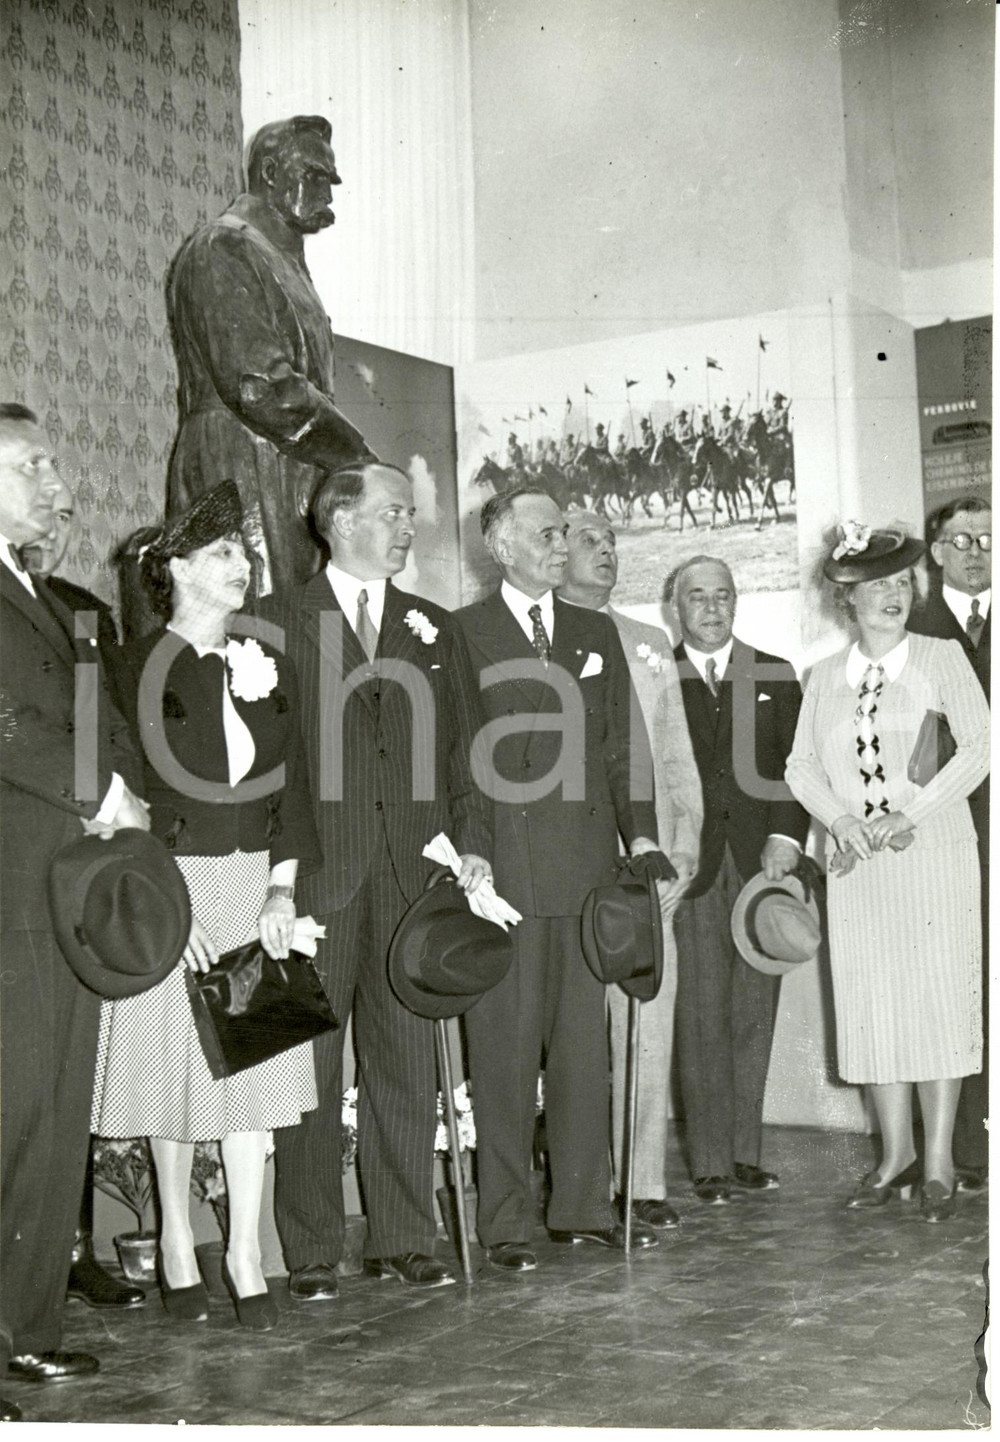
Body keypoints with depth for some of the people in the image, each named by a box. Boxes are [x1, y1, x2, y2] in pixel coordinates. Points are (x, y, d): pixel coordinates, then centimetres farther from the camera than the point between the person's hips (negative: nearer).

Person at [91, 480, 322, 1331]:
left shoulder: (268, 668, 11)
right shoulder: (139, 669, -4)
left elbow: (292, 786, 9)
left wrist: (281, 890, -2)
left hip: (256, 889, 4)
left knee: (256, 1066, 1)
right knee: (175, 1068, 3)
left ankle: (246, 1256, 8)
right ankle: (178, 1250, 18)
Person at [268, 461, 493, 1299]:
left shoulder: (436, 630, 17)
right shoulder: (279, 626, 3)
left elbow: (464, 748, 15)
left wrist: (473, 843, 2)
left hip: (413, 875, 4)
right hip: (315, 877, -4)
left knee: (407, 1062, 7)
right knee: (310, 1065, 1)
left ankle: (404, 1239, 17)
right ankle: (311, 1252, 10)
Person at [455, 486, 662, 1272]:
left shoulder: (597, 633, 16)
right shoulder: (459, 635, 1)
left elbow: (623, 745, 15)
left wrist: (641, 833, 4)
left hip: (587, 862, 4)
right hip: (500, 867, -4)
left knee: (585, 1039, 9)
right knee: (504, 1045, -1)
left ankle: (584, 1203, 20)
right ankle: (506, 1218, 8)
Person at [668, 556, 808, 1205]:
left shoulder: (775, 676, 13)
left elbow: (795, 764, 8)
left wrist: (786, 836, -5)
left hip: (761, 859, 2)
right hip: (688, 866, -2)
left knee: (754, 1012, 5)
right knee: (701, 1017, -1)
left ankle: (746, 1153, 14)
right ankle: (711, 1163, 5)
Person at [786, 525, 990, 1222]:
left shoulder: (941, 657, 1)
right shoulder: (826, 676, 10)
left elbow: (979, 747, -8)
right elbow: (802, 765, 9)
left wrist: (911, 813, -14)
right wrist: (841, 820, -9)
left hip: (934, 854, -3)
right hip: (856, 863, 3)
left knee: (938, 1000, -1)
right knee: (871, 1005, 5)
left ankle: (939, 1162, 8)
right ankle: (896, 1151, 20)